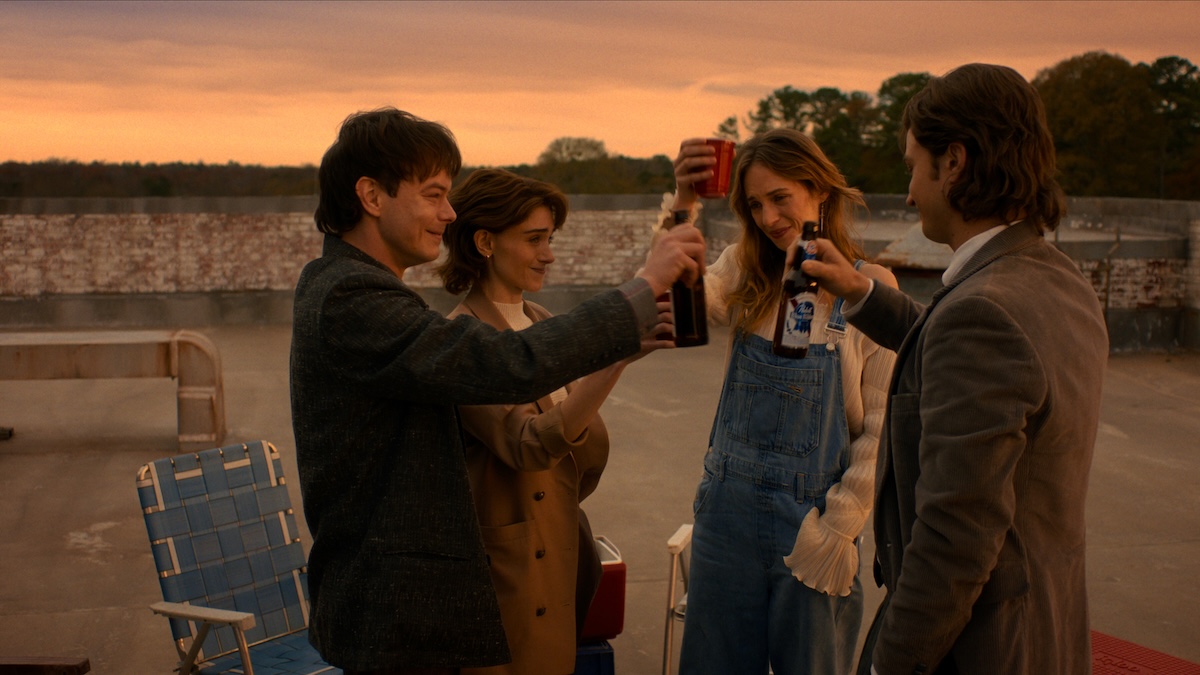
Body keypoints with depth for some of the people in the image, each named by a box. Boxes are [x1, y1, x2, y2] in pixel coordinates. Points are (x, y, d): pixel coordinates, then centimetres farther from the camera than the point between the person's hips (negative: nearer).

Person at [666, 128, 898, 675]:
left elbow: (881, 425, -7)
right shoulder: (744, 272, 3)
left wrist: (838, 526, -9)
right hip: (729, 507, 3)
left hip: (811, 517, -3)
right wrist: (681, 206, -29)